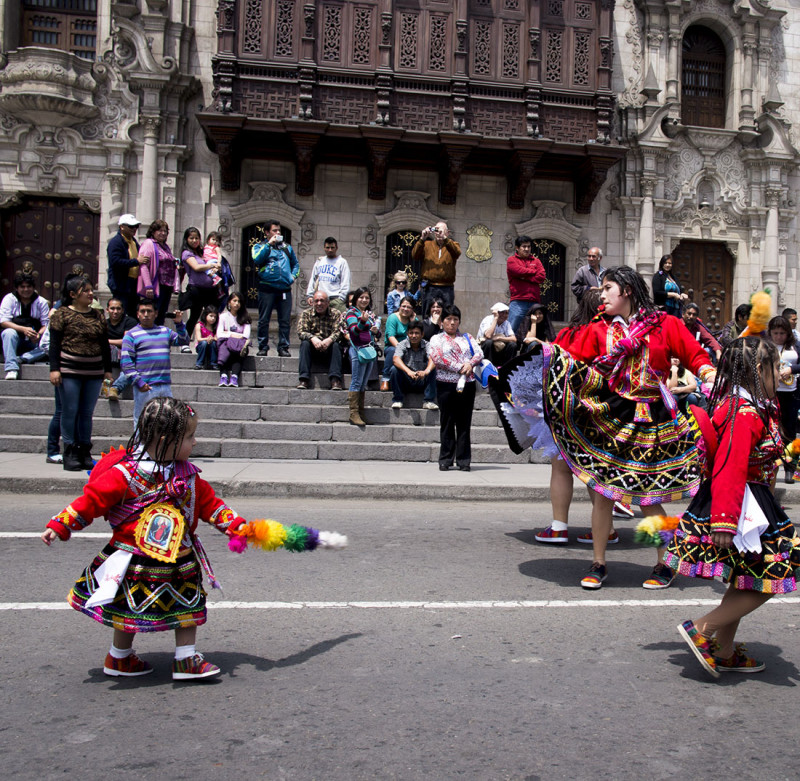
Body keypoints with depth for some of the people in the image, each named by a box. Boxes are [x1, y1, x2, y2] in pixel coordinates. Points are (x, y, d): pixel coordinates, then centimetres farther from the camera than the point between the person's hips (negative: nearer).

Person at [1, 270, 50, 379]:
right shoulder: (9, 299, 0)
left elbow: (46, 324, -4)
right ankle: (11, 368, -42)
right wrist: (23, 329, -27)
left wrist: (39, 334, -28)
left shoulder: (41, 302, 4)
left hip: (33, 341, 1)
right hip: (15, 340, -1)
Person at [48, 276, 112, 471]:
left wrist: (107, 369, 11)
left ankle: (85, 453, 13)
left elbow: (105, 345, 15)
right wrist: (54, 368, -10)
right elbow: (54, 343, -3)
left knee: (87, 412, 7)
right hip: (69, 370, -4)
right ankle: (70, 453, 6)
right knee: (70, 411, 0)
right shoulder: (62, 314, 0)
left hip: (94, 371, 4)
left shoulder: (98, 315, 12)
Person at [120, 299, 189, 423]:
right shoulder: (131, 335, 0)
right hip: (145, 387, -5)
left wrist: (179, 324, -3)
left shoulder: (165, 331, 15)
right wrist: (138, 382, -15)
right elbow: (125, 362, -6)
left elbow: (184, 341, 13)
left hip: (166, 386, 5)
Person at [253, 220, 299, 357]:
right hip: (267, 289, -3)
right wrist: (269, 244, -11)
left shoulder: (287, 247, 19)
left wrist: (293, 276, 9)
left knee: (285, 320, 0)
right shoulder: (259, 246, 8)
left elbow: (295, 264, 27)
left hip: (285, 289, 3)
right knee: (264, 320, 0)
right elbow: (257, 259, -12)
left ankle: (283, 347, 7)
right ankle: (263, 347, 8)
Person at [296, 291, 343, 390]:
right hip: (312, 350, 1)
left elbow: (338, 332, -11)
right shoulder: (306, 314, 5)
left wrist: (329, 340, -35)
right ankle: (303, 380, -33)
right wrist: (313, 338, -32)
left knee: (335, 345, -29)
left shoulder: (336, 314, 4)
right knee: (305, 343, -28)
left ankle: (335, 380, -37)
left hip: (328, 350, 0)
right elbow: (301, 331, -10)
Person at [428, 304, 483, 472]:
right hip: (446, 384, -2)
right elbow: (436, 358, -8)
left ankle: (464, 460, 7)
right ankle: (445, 460, 8)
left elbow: (479, 353, 7)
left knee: (464, 423, 3)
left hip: (467, 384, 2)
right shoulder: (436, 339, 9)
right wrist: (459, 368, -12)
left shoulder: (467, 338, 19)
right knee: (447, 423, 1)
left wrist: (470, 364, -15)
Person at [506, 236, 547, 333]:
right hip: (518, 302, -4)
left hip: (534, 302, 4)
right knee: (510, 330, -8)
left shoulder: (536, 261, 18)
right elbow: (520, 271, -10)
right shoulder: (512, 260, 9)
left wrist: (525, 277, -5)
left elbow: (542, 277, 4)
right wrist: (535, 271, 4)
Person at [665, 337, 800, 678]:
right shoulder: (746, 413, -22)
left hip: (744, 504, 11)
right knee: (766, 583, -1)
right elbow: (728, 471, -27)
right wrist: (725, 521, -28)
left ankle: (725, 653, 27)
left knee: (746, 581, 18)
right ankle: (701, 628, 3)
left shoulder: (735, 404, 10)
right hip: (743, 508, -11)